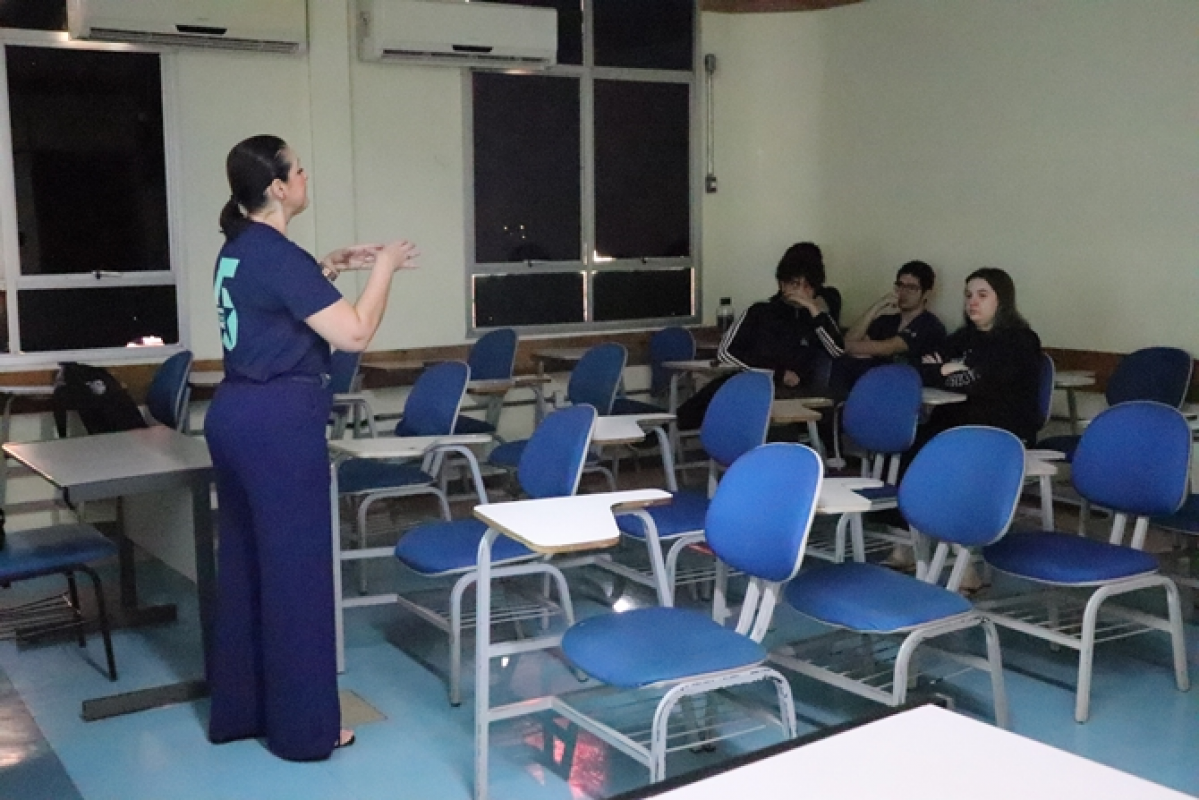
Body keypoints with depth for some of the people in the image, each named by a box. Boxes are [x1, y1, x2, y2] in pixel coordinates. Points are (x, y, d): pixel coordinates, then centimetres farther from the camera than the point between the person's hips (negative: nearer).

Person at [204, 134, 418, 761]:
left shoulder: (239, 249, 11)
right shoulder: (279, 255, -17)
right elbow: (354, 334, -18)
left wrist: (328, 268, 20)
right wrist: (383, 268, -5)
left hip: (235, 413, 10)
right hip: (280, 422, -9)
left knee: (244, 562, 16)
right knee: (295, 568, 0)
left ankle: (237, 709, 28)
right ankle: (303, 727, 11)